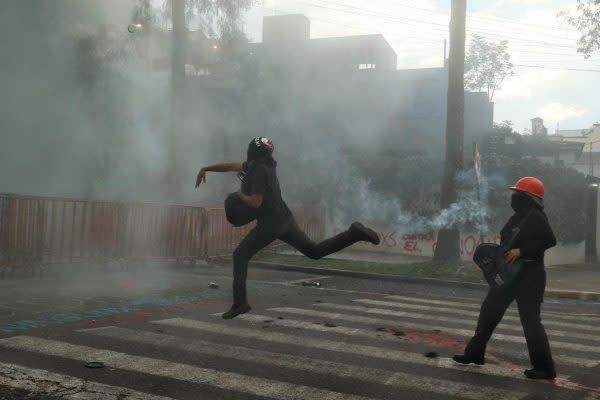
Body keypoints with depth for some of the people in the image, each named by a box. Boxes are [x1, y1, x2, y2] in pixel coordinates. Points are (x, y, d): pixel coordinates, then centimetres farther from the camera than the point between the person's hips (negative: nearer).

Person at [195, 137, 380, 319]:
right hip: (285, 220, 9)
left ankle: (240, 303, -3)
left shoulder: (259, 171, -16)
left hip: (270, 224, -9)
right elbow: (231, 166, 23)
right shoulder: (259, 164, 11)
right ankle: (354, 233, -3)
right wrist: (205, 169, 24)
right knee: (315, 251, 11)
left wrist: (240, 194, -2)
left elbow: (255, 203, -21)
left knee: (240, 256, 2)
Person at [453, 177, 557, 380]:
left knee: (530, 320, -6)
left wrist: (521, 251, -26)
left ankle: (545, 368, 5)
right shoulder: (518, 216, 14)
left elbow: (549, 240, -24)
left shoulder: (536, 217, -14)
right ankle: (475, 353, 24)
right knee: (489, 311, 13)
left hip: (529, 274, -10)